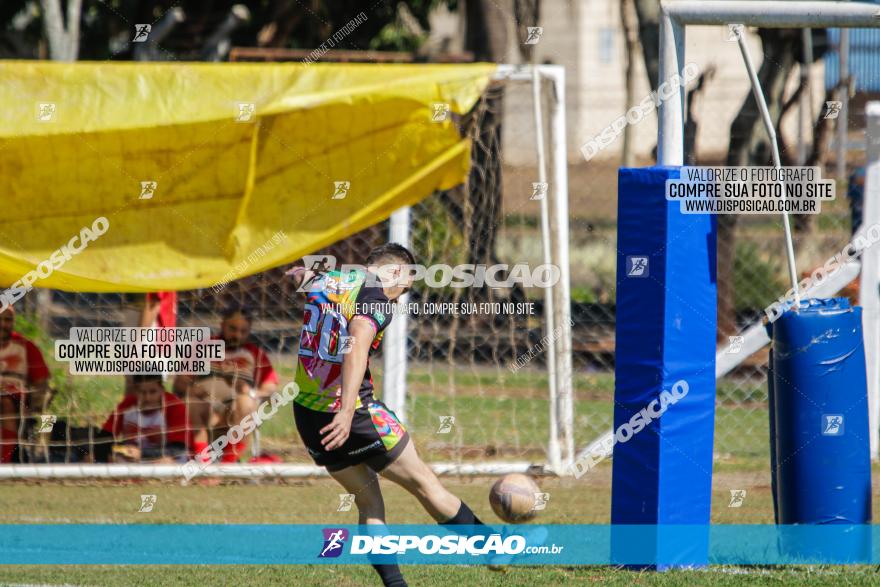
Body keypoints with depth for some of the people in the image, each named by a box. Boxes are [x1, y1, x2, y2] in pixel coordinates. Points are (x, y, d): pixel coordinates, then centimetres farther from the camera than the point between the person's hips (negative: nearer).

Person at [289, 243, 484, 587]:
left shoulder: (322, 282, 10)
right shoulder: (376, 298, -13)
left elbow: (302, 276, 35)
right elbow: (357, 346, -29)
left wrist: (302, 275, 57)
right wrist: (347, 411, -37)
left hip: (307, 414, 7)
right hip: (354, 415, -7)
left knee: (369, 502, 16)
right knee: (423, 483, 7)